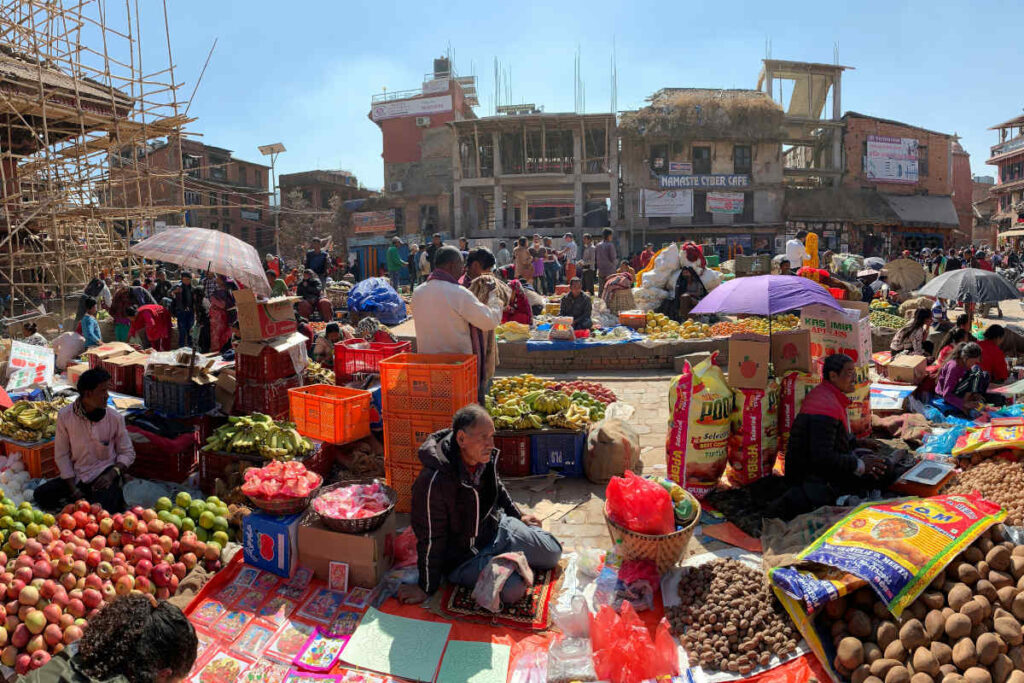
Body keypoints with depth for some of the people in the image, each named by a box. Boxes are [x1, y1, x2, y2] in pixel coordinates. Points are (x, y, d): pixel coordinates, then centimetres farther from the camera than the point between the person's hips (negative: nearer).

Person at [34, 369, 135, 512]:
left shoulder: (115, 418, -7)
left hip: (104, 475, -3)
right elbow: (62, 455, -1)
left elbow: (128, 453, 1)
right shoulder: (65, 415, -6)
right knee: (41, 495, -17)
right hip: (77, 477, 3)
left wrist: (112, 473, -18)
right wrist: (73, 489, -9)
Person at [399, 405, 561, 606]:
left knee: (553, 553, 6)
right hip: (464, 555, -6)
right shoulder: (433, 482, -34)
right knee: (512, 591, -25)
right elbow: (430, 540, -23)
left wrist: (518, 516, 21)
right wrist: (426, 588, -12)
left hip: (497, 528, 7)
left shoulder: (485, 457, -11)